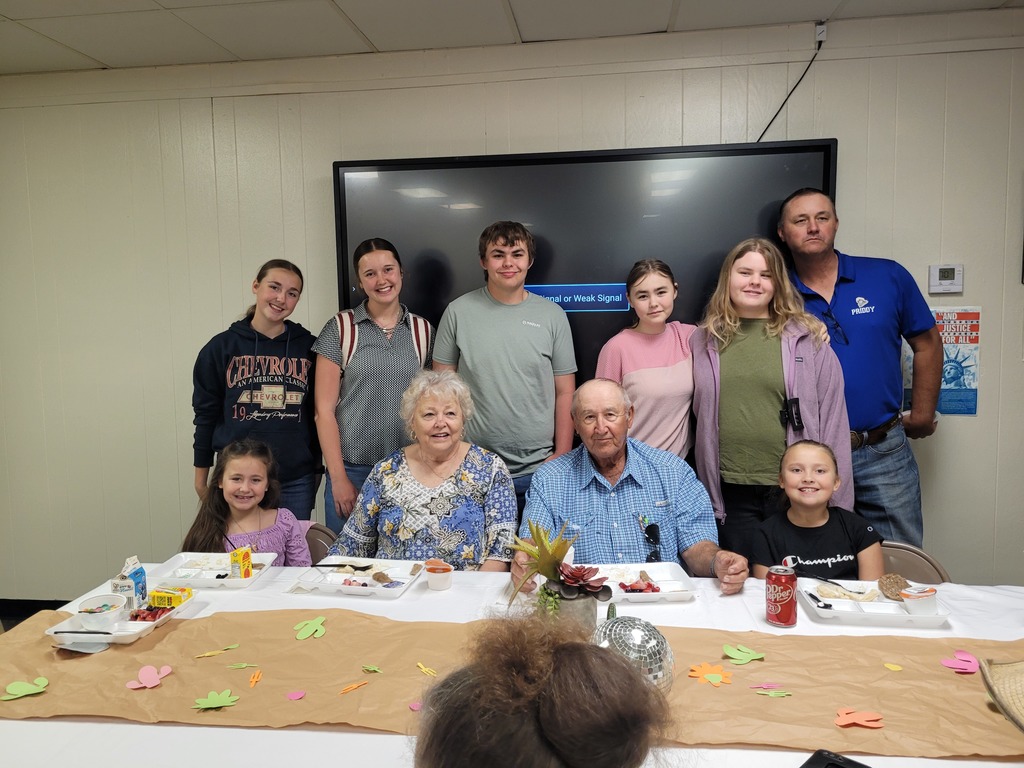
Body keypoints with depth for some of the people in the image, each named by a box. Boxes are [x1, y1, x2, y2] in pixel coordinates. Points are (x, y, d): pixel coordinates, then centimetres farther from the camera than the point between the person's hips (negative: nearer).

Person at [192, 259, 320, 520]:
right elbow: (206, 414, 6)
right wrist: (201, 478, 6)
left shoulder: (307, 346, 4)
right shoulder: (221, 347, 2)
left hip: (296, 481, 1)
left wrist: (316, 470, 11)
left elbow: (317, 411, 9)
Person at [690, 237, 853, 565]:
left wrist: (834, 501, -2)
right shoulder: (704, 341, 7)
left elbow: (832, 421, 1)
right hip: (730, 494, 1)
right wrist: (706, 491, 7)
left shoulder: (807, 338, 1)